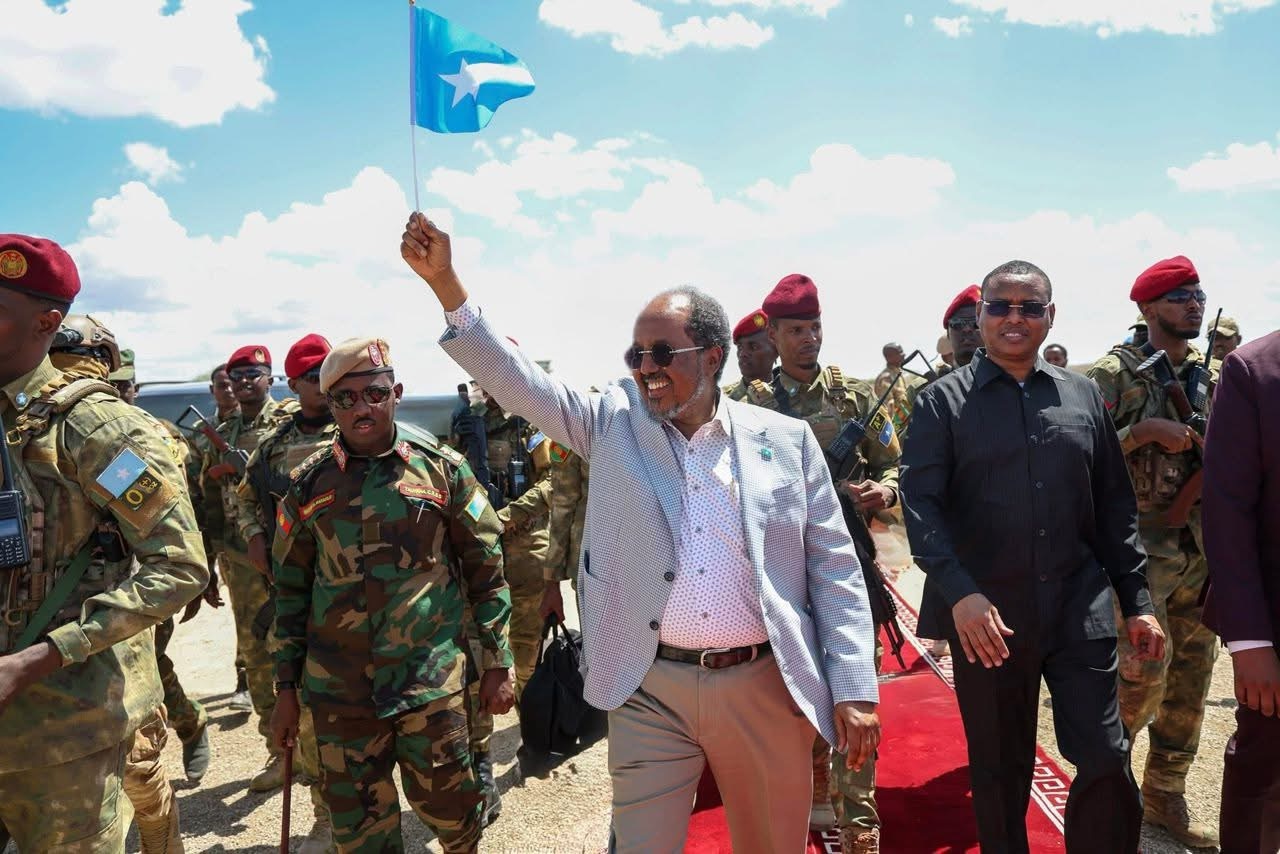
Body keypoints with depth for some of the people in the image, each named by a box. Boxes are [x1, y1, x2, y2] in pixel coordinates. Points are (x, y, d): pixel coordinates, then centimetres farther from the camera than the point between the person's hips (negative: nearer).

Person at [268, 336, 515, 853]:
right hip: (339, 692, 2)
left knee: (448, 807, 10)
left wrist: (497, 662, 1)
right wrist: (286, 688, 9)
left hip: (431, 682, -1)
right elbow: (291, 589, 9)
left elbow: (486, 568, 2)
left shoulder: (443, 469, -3)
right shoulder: (310, 483, 2)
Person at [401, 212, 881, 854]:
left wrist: (855, 690, -3)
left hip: (763, 687, 1)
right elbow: (518, 380, -5)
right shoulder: (614, 424, 3)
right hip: (650, 690, 0)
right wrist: (445, 282, -15)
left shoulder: (786, 439, 0)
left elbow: (834, 569, 1)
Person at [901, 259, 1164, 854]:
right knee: (1000, 770, 12)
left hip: (1080, 610, 3)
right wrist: (960, 591, -23)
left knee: (1107, 761, 3)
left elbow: (1115, 506, 11)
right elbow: (920, 502, -11)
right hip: (986, 616, -2)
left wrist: (1137, 601, 7)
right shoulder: (944, 401, -3)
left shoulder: (1083, 396, 8)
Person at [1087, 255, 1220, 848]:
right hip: (1140, 544, -6)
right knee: (1144, 672, -10)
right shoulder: (1116, 372, -6)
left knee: (1191, 678, 11)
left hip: (1201, 548, 7)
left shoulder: (1213, 376, 12)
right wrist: (1143, 432, -20)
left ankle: (1166, 797, 27)